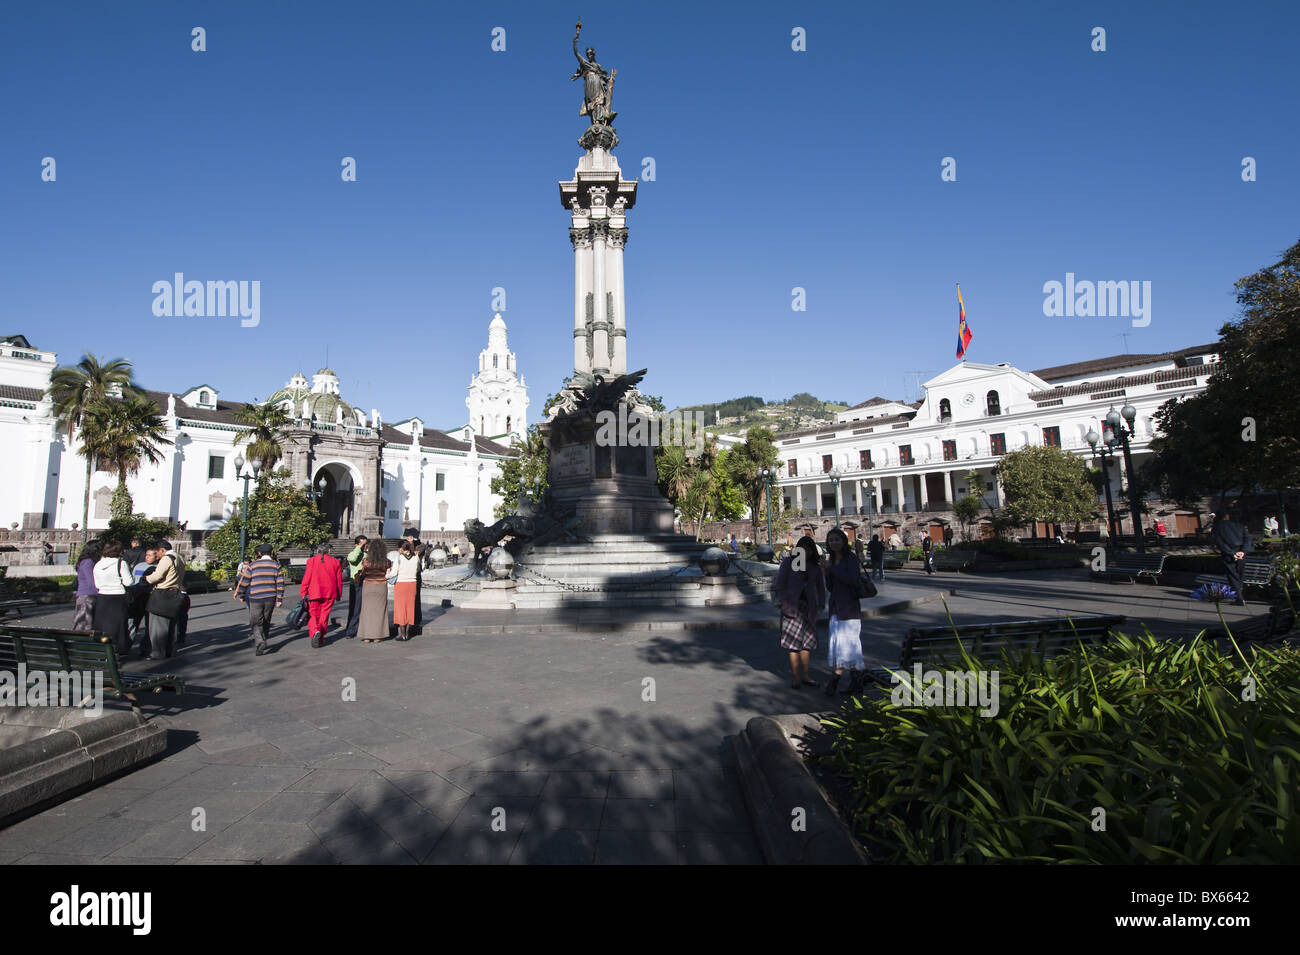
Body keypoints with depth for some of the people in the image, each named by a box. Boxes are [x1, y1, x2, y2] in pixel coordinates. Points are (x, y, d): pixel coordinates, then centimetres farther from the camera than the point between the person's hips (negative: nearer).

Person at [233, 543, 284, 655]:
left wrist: (239, 594, 18)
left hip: (256, 599, -1)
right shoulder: (276, 565, 1)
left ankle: (259, 642, -18)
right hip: (270, 599, 2)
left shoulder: (253, 565, 0)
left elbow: (244, 581, 3)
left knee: (256, 623, 2)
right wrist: (280, 599, 0)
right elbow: (280, 583, -4)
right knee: (266, 622, 16)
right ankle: (260, 642, 28)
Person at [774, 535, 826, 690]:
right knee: (794, 643, -4)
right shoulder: (788, 562, -3)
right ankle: (795, 677, 4)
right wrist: (785, 602, -10)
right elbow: (780, 584, -3)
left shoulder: (815, 564, 8)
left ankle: (806, 677, 16)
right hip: (793, 606, -4)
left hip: (809, 607, 4)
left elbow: (820, 586, 16)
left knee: (807, 643, 7)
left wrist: (820, 604, 8)